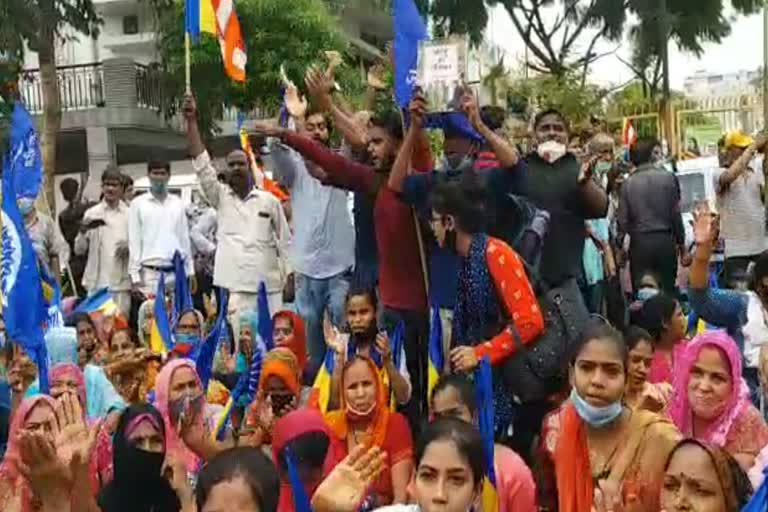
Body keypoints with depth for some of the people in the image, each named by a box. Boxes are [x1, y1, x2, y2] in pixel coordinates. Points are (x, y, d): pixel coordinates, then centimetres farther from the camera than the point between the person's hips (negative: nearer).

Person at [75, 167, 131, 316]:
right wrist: (82, 232, -13)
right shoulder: (91, 213, 7)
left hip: (121, 283, -1)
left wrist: (129, 247, -15)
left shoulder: (129, 214, 5)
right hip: (96, 283, 1)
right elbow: (79, 250, 6)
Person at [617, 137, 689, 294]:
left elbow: (623, 219, -2)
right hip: (665, 241, 0)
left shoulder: (628, 183, 0)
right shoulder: (668, 178, -2)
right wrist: (682, 246, 8)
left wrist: (619, 246, 10)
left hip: (639, 242, 1)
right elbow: (676, 214, 0)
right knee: (667, 291, 8)